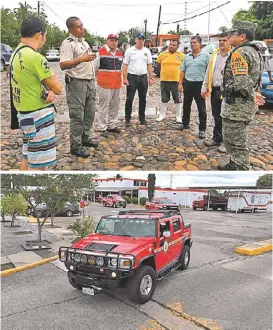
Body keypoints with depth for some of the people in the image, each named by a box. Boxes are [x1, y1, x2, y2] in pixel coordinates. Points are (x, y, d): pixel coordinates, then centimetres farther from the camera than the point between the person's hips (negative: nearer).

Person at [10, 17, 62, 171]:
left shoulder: (17, 53, 10)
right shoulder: (35, 57, -20)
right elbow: (58, 88, -17)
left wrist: (49, 91, -5)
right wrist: (52, 89, 5)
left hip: (24, 112, 10)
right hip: (38, 115, -10)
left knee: (28, 158, 19)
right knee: (38, 163, -3)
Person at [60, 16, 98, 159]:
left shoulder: (84, 42, 15)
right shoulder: (68, 43, -13)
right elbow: (63, 65, -26)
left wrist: (93, 79, 20)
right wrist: (81, 59, -36)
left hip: (89, 82, 9)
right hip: (77, 84, -9)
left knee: (89, 113, 15)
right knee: (77, 116, -5)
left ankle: (85, 138, 28)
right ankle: (76, 146, 2)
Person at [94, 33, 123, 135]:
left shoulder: (120, 53, 13)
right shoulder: (101, 52, -6)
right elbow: (94, 67, -2)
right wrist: (99, 79, 0)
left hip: (117, 84, 7)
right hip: (105, 84, -6)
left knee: (114, 106, 12)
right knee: (104, 106, -5)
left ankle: (112, 125, 23)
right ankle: (102, 128, 1)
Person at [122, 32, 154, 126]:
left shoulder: (147, 51, 8)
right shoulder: (129, 50, -1)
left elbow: (149, 65, 9)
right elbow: (125, 65, -3)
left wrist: (151, 78, 2)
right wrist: (125, 78, -10)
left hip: (143, 77, 3)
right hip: (132, 77, -3)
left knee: (143, 99, 9)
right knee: (130, 98, -1)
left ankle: (142, 118, 18)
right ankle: (127, 118, 8)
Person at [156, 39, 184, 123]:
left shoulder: (181, 55, -1)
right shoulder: (162, 54, 2)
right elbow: (159, 65, 16)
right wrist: (164, 72, 13)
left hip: (176, 80, -1)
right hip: (164, 80, 1)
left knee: (177, 99, 6)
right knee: (164, 99, 13)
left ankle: (178, 116, 17)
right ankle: (162, 115, 25)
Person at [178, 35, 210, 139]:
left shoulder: (206, 55, -3)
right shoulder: (187, 57, 12)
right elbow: (182, 71, 15)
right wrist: (180, 83, 8)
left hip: (200, 84, -5)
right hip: (187, 84, 5)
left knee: (201, 108, -1)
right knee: (186, 106, 15)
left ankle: (202, 129, 5)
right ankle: (185, 124, 31)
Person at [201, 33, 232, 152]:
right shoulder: (215, 54, 13)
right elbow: (208, 72, 17)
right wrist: (204, 88, 13)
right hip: (214, 90, 6)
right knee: (217, 117, 15)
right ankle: (216, 139, 26)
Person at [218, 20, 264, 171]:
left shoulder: (239, 53, -18)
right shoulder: (254, 51, 14)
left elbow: (241, 82, -28)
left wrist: (252, 95, -14)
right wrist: (253, 95, 8)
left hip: (236, 104, -10)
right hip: (246, 104, 10)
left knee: (234, 141, -2)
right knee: (238, 139, 20)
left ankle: (239, 169, 5)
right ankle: (236, 166, 31)